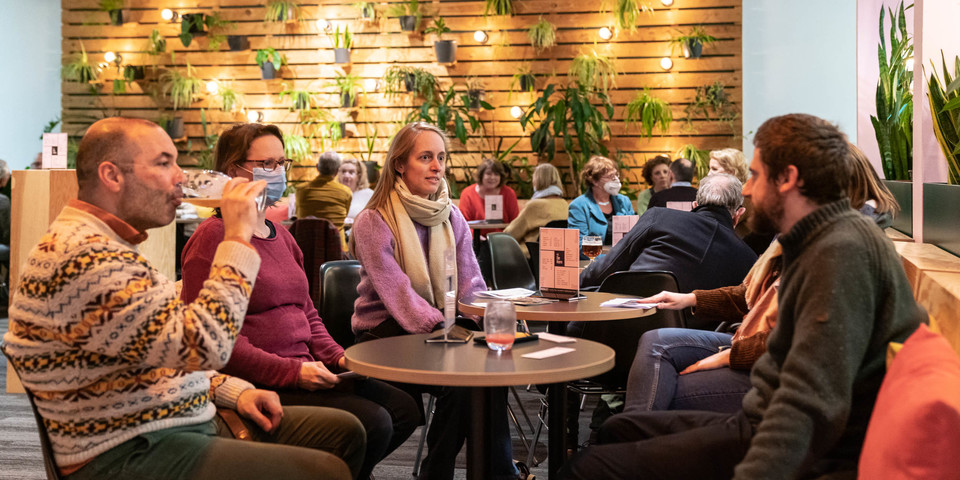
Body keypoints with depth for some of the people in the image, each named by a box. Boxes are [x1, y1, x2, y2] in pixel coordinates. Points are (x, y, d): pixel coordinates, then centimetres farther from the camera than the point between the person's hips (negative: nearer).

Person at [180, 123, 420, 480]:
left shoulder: (281, 235, 18)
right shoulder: (214, 236, -10)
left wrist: (337, 357, 6)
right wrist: (291, 371, -19)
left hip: (303, 374, 9)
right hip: (260, 385, -9)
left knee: (404, 408, -2)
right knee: (372, 422, -21)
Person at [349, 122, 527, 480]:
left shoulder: (452, 218, 7)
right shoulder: (373, 222, -11)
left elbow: (471, 287, 2)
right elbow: (399, 296, -20)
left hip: (440, 326, 5)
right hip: (386, 332, -5)